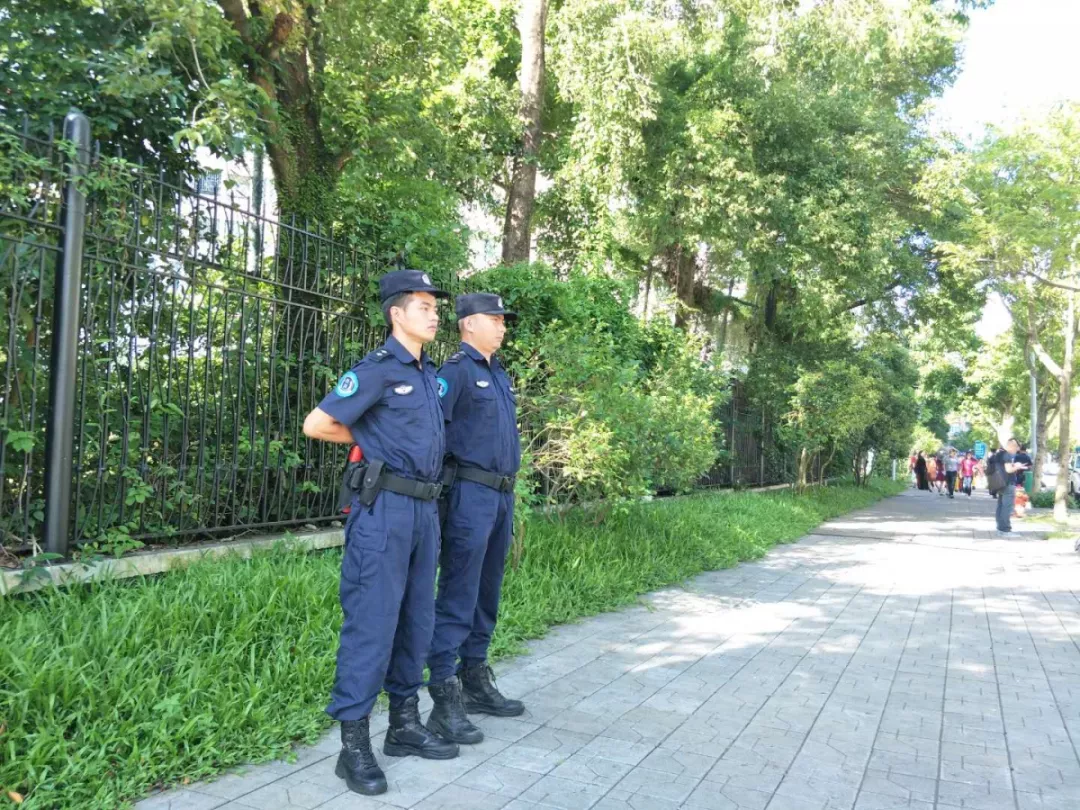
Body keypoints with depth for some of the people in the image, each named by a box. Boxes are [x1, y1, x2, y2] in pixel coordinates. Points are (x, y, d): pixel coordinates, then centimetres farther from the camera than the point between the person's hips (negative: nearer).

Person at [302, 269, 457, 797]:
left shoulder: (429, 374, 15)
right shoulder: (377, 369, -9)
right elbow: (316, 425, -9)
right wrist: (369, 441, 3)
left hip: (424, 508, 8)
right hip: (385, 508, -8)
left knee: (416, 619, 13)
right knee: (372, 622, -4)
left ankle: (405, 725, 26)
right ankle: (353, 745, 6)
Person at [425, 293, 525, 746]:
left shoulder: (499, 375, 18)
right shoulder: (457, 372, -9)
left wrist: (509, 497, 18)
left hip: (502, 495, 9)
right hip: (470, 493, -9)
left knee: (486, 595, 15)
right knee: (457, 598, -6)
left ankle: (476, 683, 26)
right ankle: (445, 700, 1)